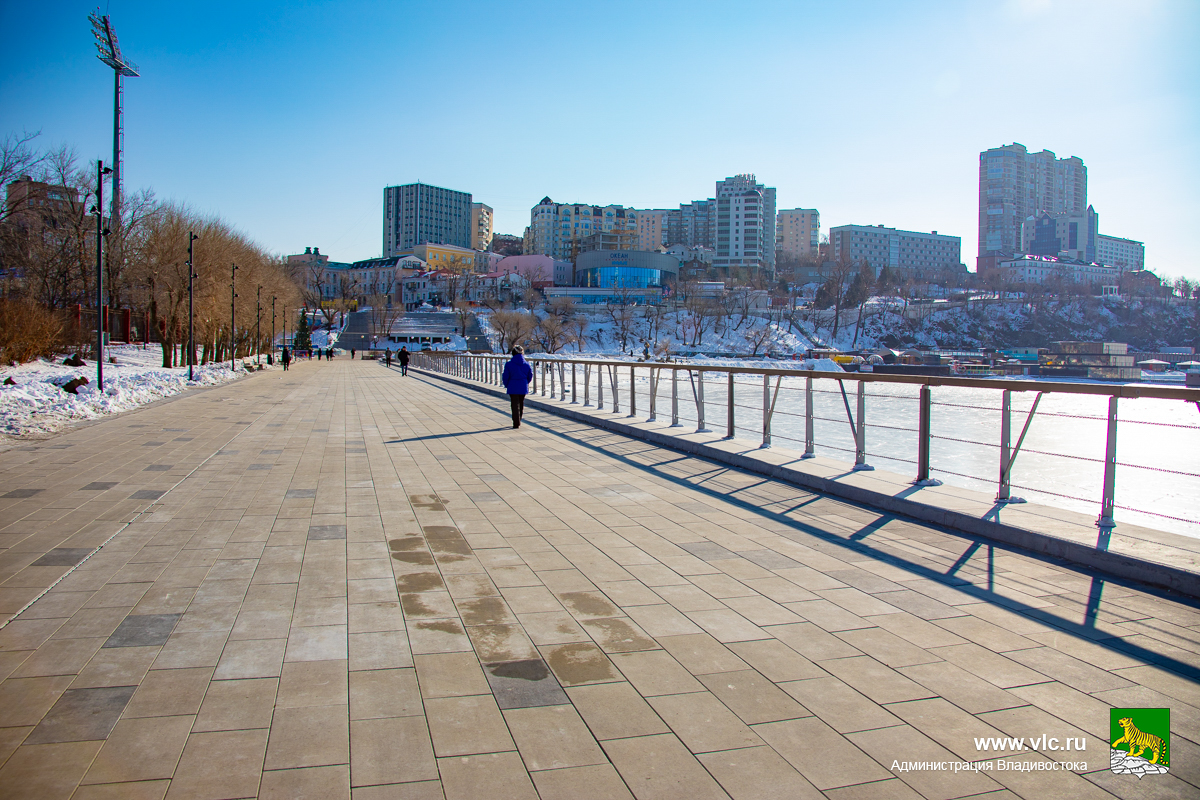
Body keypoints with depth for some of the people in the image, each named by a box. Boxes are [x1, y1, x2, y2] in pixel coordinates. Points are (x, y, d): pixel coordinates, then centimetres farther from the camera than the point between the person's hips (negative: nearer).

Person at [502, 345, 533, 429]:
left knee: (515, 405, 1)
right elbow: (530, 376, 6)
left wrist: (506, 385, 10)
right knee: (521, 404, 17)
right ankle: (518, 421, 28)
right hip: (523, 388, 3)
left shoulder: (509, 364, -10)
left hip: (513, 388, -3)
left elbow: (505, 376, -7)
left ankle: (516, 423, -4)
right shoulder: (526, 364, -1)